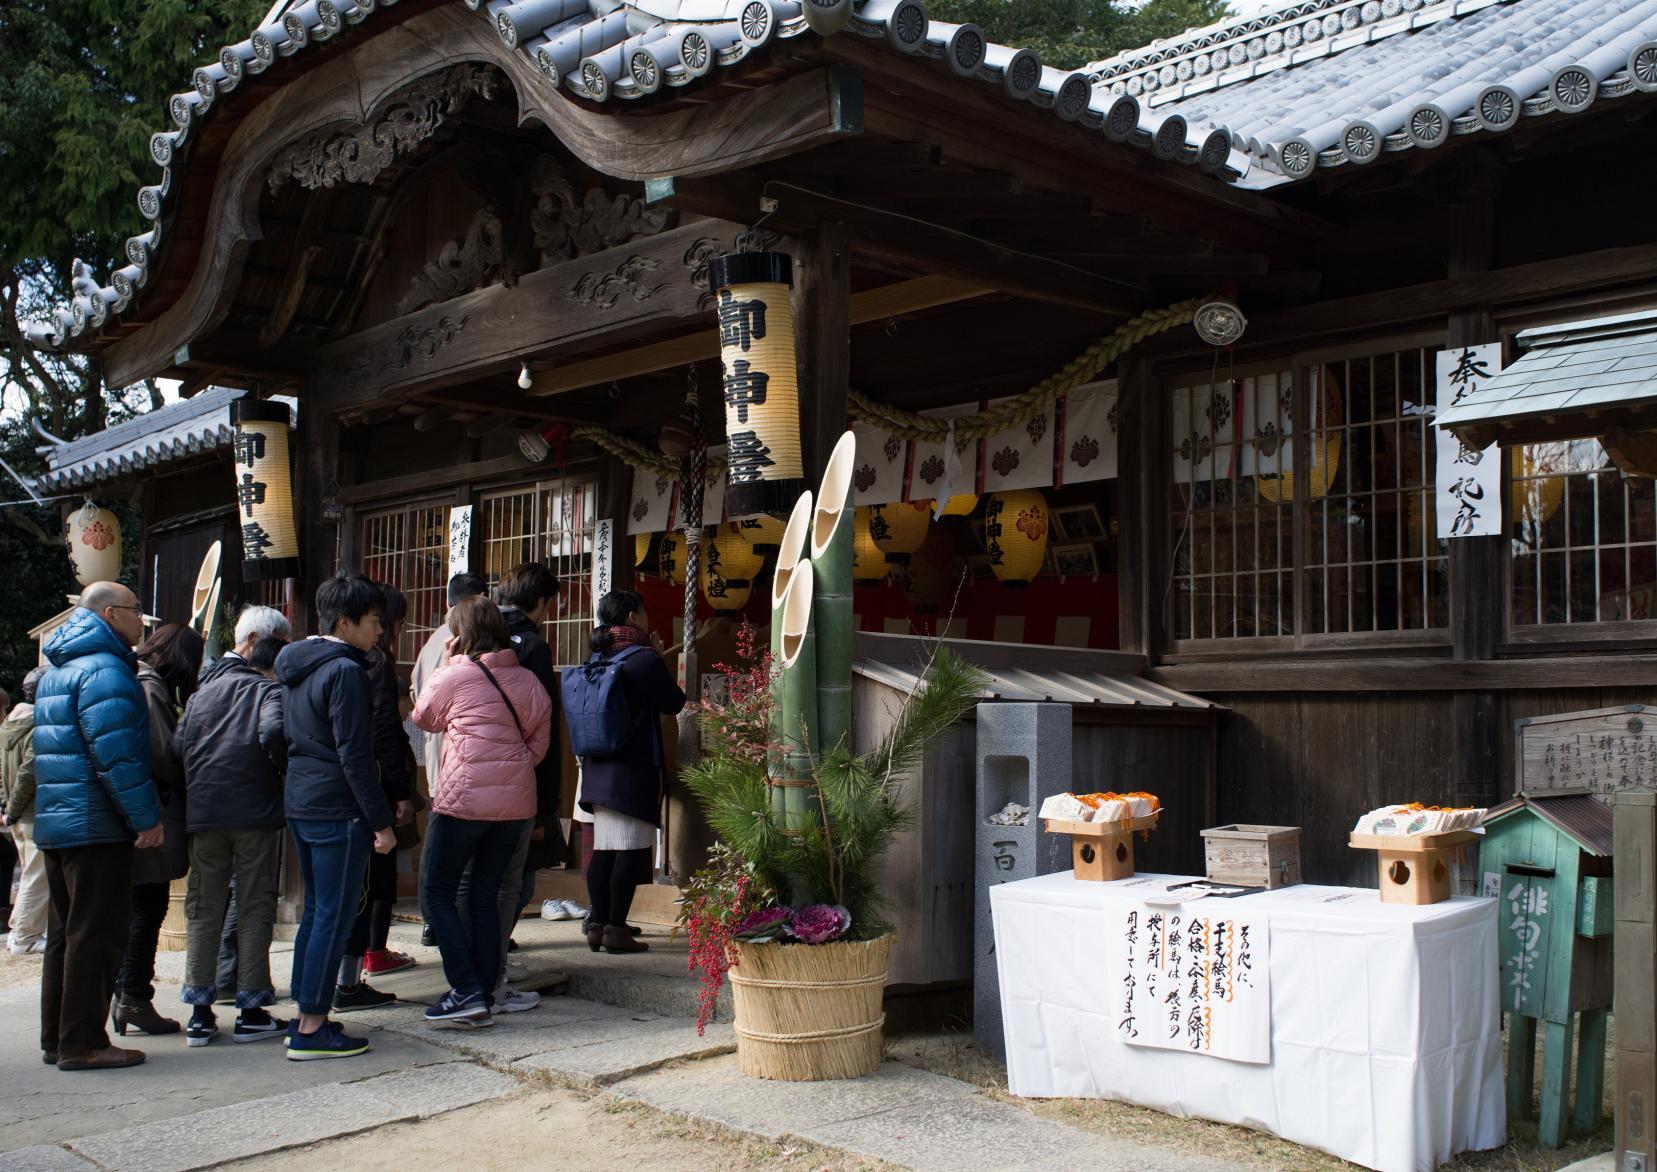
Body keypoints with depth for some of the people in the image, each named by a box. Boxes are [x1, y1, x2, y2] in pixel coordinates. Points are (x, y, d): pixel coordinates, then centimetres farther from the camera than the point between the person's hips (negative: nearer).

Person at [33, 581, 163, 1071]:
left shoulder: (56, 671, 18)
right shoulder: (105, 671, -15)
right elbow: (116, 754, -22)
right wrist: (147, 817, -18)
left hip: (55, 823, 10)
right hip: (97, 826, -10)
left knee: (65, 933, 15)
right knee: (96, 934, -5)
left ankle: (57, 1039, 21)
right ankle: (82, 1043, -2)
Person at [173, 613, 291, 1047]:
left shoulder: (202, 688, 12)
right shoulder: (267, 687, -4)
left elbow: (177, 746, 6)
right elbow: (273, 731, -24)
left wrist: (201, 784, 17)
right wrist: (287, 769, -8)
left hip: (203, 812, 4)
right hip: (255, 812, -4)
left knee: (203, 909, 10)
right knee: (254, 909, 4)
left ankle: (200, 1013, 11)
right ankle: (251, 1011, 6)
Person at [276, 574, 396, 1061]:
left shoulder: (295, 665, 14)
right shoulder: (344, 671, -15)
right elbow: (355, 756, -18)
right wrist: (381, 821, -14)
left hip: (299, 802, 9)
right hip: (338, 810, -9)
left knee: (316, 910, 16)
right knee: (334, 916, -3)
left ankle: (305, 1015, 22)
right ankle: (312, 1029, 0)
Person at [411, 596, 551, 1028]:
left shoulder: (454, 676, -5)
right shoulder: (527, 680, 7)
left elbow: (422, 718, 12)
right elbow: (539, 742, 7)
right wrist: (512, 767, 13)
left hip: (464, 799, -5)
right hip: (516, 802, 5)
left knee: (439, 891, 5)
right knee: (486, 895, 12)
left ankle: (467, 992, -4)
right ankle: (485, 995, 12)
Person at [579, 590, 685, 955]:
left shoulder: (597, 660, 11)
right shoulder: (644, 660, -12)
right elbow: (673, 703, -3)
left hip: (597, 770, 7)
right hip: (633, 772, -7)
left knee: (603, 849, 10)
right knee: (632, 850, -3)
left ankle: (597, 925, 12)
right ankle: (616, 929, -4)